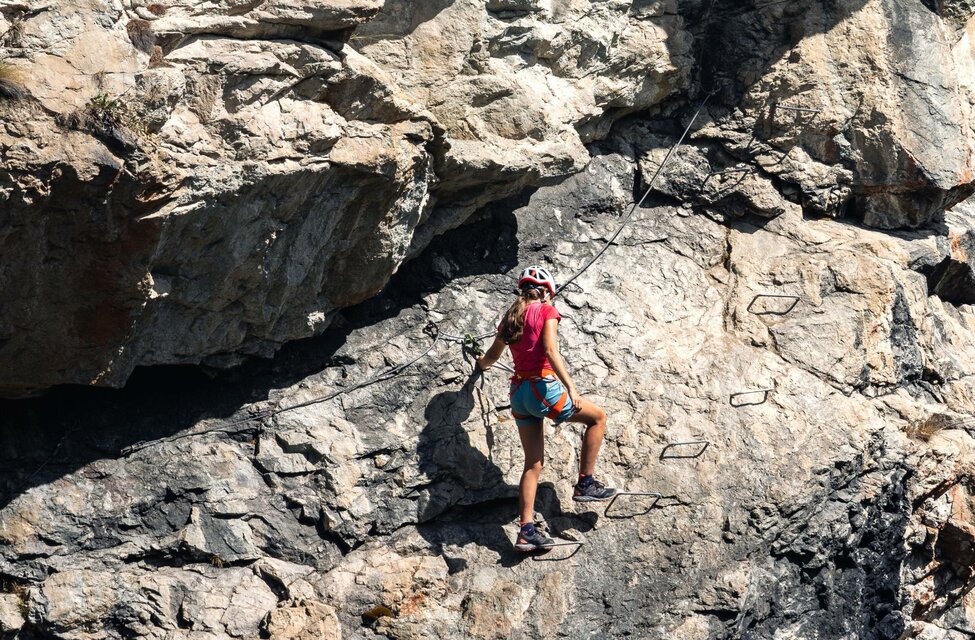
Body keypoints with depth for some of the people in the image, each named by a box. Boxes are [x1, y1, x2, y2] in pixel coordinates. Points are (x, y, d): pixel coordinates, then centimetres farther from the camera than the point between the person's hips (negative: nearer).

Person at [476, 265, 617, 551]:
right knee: (598, 417, 15)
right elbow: (550, 351, -19)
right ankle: (585, 484, 11)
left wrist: (482, 363, 54)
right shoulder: (546, 311, -4)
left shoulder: (510, 318, 15)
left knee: (533, 464, 11)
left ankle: (527, 531, 3)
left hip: (518, 393, 7)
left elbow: (491, 356, 30)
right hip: (543, 388, -7)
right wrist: (571, 388, -23)